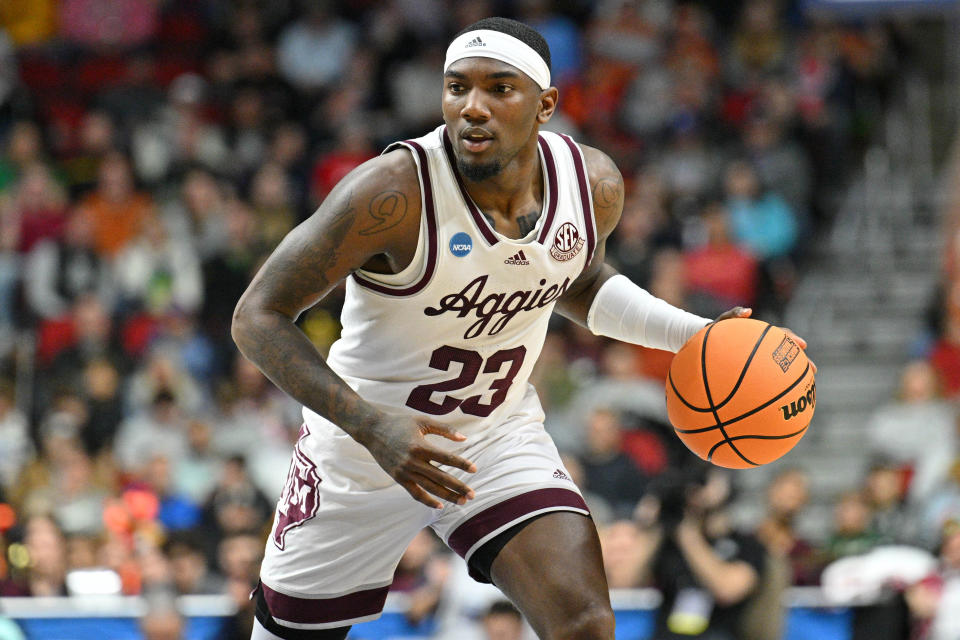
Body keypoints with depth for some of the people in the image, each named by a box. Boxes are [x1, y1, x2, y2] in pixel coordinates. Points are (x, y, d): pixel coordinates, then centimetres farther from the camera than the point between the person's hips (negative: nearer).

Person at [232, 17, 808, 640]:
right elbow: (259, 318, -24)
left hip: (500, 437, 3)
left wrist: (695, 334, -2)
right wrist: (371, 424, -35)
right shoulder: (394, 192, -30)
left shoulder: (593, 184, -12)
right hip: (362, 447, -3)